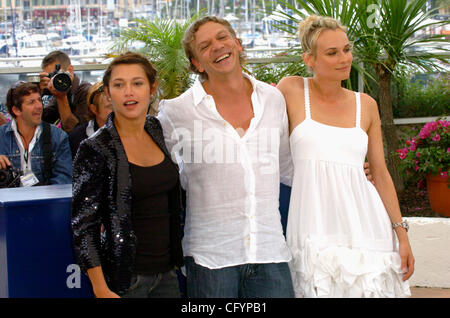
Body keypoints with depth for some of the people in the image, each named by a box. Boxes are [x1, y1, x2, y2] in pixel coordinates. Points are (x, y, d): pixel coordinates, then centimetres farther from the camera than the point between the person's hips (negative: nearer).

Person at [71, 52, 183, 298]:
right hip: (124, 279, -5)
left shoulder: (157, 130, 6)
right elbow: (83, 225, -11)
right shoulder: (95, 149, -11)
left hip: (166, 273, 5)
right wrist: (102, 291, -16)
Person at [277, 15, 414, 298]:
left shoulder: (366, 105, 11)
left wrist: (402, 235, 7)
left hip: (364, 228, 3)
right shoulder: (291, 90, 2)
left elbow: (381, 174, 11)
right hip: (316, 229, -2)